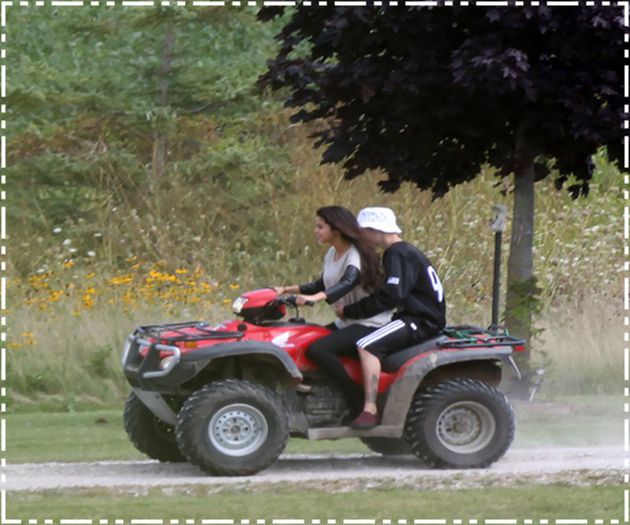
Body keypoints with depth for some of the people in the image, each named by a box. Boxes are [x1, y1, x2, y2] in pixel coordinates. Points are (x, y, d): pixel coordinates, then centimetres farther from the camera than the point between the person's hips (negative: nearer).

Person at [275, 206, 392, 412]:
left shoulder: (355, 255, -16)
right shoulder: (332, 254, 11)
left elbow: (348, 283, -35)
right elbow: (320, 286, 25)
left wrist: (314, 298, -50)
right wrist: (286, 290, 14)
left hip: (369, 324, -10)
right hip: (346, 323, 10)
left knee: (317, 349, -27)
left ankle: (360, 404, -21)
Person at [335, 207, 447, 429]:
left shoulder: (399, 255, -14)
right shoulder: (401, 252, 19)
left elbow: (389, 296, -23)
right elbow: (390, 294, 24)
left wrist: (350, 311, -17)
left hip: (422, 322, -11)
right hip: (414, 317, 11)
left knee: (367, 346, -26)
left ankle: (370, 409, -32)